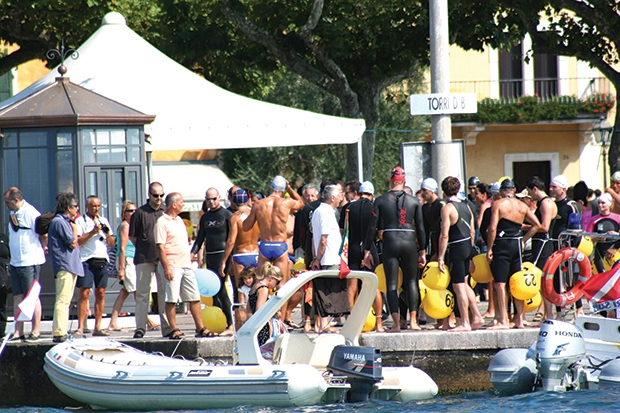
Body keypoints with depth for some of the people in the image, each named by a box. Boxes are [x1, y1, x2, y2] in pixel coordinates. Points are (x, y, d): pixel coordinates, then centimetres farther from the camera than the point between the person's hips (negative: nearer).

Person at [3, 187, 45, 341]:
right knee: (18, 297, 8)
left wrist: (42, 250, 1)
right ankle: (18, 332, 11)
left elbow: (44, 235, -13)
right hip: (15, 262, 8)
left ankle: (35, 332, 1)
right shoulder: (13, 214, 13)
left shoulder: (30, 213, -14)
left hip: (30, 263, -8)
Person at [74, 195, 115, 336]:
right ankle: (81, 327, -10)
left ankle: (98, 327, 6)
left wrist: (107, 233, -3)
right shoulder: (80, 221, 3)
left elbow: (111, 244, 16)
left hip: (102, 261, 5)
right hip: (87, 260, -5)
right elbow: (77, 240, -8)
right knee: (84, 293, -9)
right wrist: (93, 232, -14)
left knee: (101, 293, 3)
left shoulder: (103, 221, 17)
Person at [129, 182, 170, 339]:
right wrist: (144, 249, 2)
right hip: (144, 260, -3)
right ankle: (140, 327, 2)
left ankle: (166, 327, 8)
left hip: (163, 259, 3)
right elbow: (132, 236, 4)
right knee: (142, 293, 0)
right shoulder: (140, 213, -1)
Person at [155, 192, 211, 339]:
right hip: (173, 266, -8)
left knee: (194, 298, 6)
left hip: (186, 266, 8)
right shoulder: (162, 223, -9)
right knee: (171, 299, -5)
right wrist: (166, 267, -20)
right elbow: (160, 247, -15)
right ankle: (174, 330, -2)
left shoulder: (179, 220, 17)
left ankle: (200, 328, 10)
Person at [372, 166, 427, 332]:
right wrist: (422, 251, 12)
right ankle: (413, 320, 9)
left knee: (392, 284, 2)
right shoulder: (414, 201, 4)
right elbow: (420, 228, 5)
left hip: (390, 243, -1)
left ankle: (396, 323, -5)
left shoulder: (380, 200, 1)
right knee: (411, 281, 14)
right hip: (409, 242, 1)